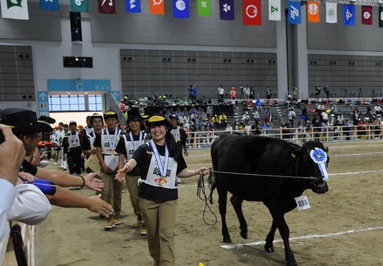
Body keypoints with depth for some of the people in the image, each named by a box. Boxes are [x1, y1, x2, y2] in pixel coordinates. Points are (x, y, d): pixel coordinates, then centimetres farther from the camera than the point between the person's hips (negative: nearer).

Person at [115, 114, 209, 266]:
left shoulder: (175, 150, 3)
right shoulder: (145, 149, -4)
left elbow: (180, 172, 12)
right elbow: (133, 160, -25)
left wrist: (197, 172, -1)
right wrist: (126, 168, -47)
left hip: (169, 198, 0)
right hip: (148, 198, 0)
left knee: (166, 233, -7)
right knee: (152, 234, 14)